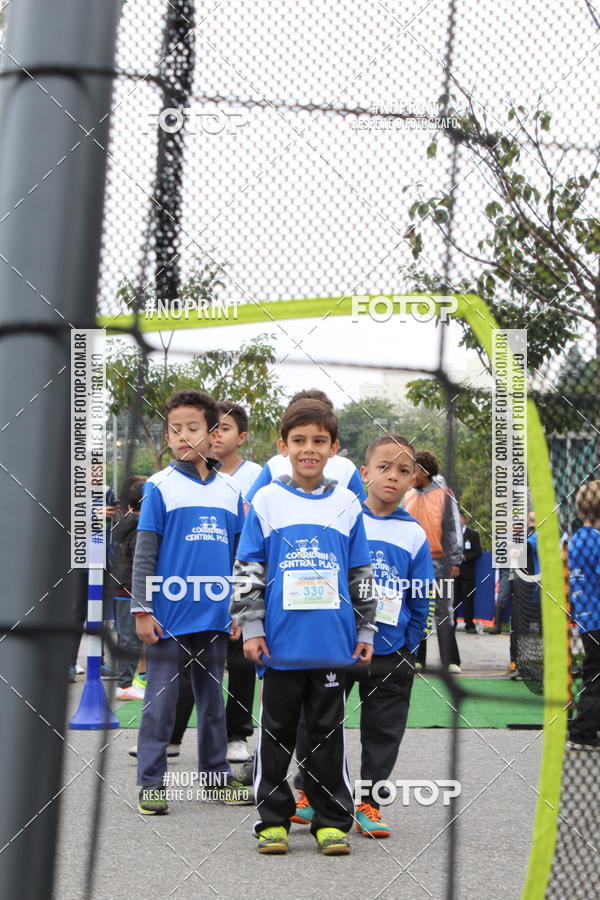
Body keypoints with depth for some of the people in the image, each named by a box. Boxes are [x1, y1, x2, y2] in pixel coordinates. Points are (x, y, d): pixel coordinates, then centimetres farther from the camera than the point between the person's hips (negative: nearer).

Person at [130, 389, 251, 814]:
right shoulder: (160, 486, -4)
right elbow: (145, 553, -5)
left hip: (215, 616, 4)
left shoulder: (230, 490, 7)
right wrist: (142, 610, -9)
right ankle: (151, 783, 10)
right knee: (161, 700, 2)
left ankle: (216, 774, 25)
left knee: (213, 698, 14)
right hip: (169, 615, -4)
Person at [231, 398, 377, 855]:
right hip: (281, 643, -1)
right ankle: (273, 818, 18)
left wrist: (365, 631, 9)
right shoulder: (267, 501, 1)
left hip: (333, 644, 1)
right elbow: (248, 570, 3)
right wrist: (251, 627, -2)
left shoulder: (348, 505, 6)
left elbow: (362, 575, 10)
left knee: (329, 732, 8)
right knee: (277, 731, 8)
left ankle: (332, 821, 17)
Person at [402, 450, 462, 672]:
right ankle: (416, 659, 10)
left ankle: (450, 660, -3)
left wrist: (454, 561, -6)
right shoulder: (408, 497, 12)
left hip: (439, 561, -4)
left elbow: (453, 529, -1)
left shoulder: (443, 495, 0)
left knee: (443, 610, -4)